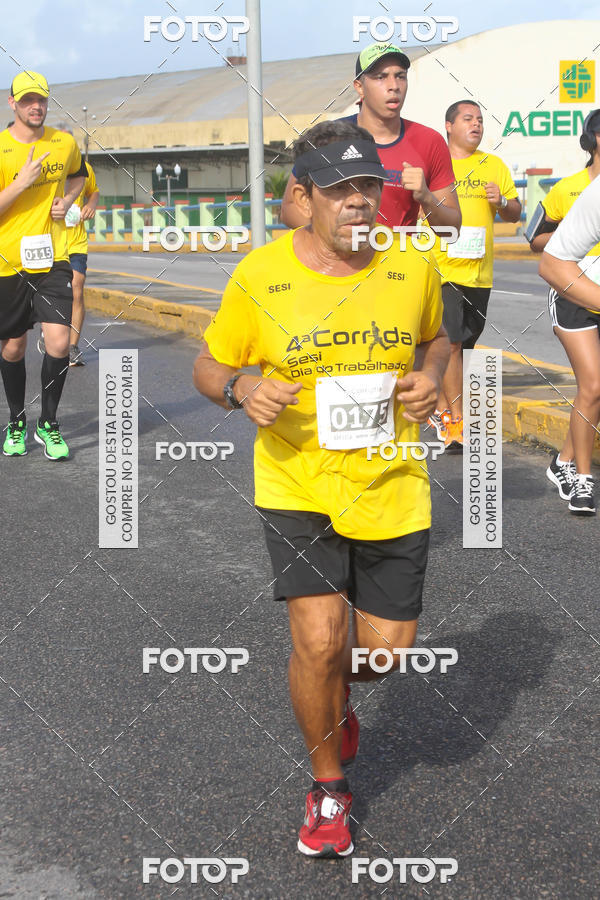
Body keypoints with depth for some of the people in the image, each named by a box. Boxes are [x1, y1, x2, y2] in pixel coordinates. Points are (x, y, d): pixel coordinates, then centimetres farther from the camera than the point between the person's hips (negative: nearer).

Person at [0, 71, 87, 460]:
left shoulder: (65, 144, 3)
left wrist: (65, 201, 7)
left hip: (52, 259, 1)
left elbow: (78, 175, 26)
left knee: (59, 343, -12)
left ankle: (49, 423, 7)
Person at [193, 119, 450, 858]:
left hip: (391, 488, 2)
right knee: (319, 641, -11)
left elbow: (435, 337, 15)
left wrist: (429, 376, -7)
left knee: (388, 649, 6)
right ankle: (328, 789, 17)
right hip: (297, 486, -2)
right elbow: (209, 365, 2)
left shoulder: (411, 266, -4)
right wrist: (241, 391, -20)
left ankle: (336, 688, 46)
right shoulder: (258, 276, -10)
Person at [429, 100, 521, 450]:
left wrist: (501, 201, -6)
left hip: (479, 271, 5)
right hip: (440, 267, -4)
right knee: (451, 343, -12)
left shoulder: (495, 166, 13)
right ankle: (456, 422, -8)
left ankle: (443, 408, 24)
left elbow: (515, 213, 15)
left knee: (465, 345, 10)